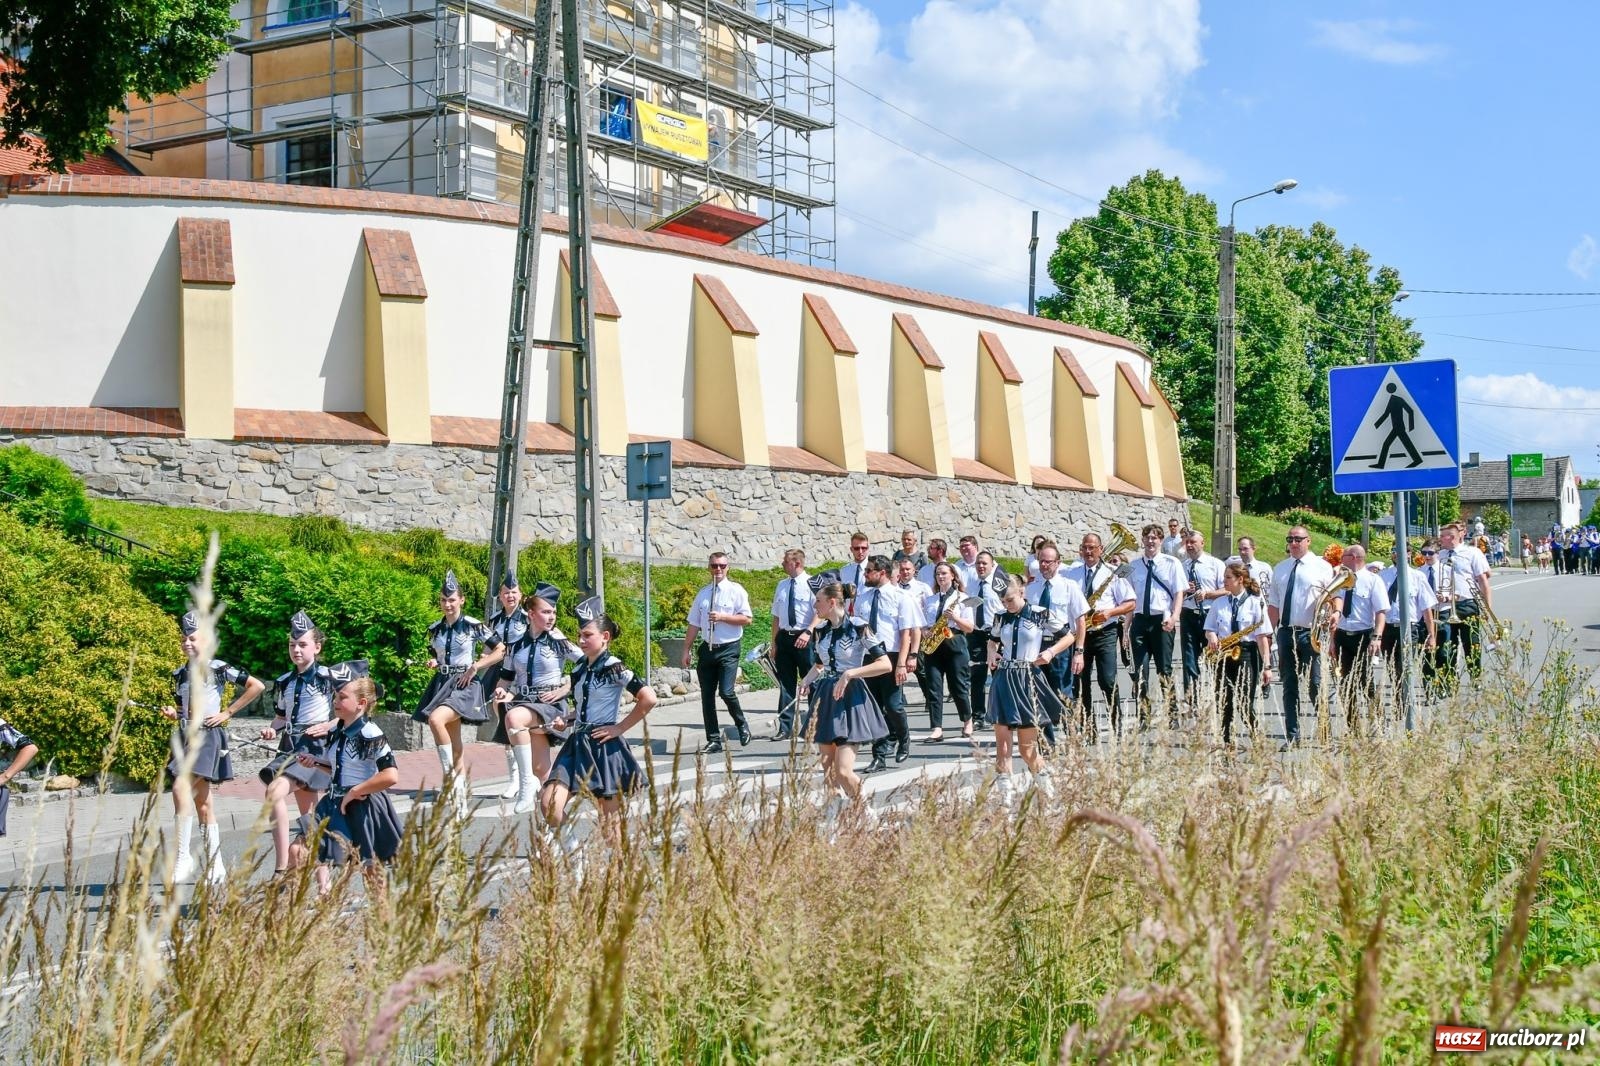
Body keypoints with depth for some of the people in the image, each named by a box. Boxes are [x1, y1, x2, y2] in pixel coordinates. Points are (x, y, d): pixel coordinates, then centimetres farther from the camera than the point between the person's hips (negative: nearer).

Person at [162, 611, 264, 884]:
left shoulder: (218, 668, -4)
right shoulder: (180, 674, 15)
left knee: (181, 786, -24)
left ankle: (184, 856, -21)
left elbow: (257, 686, -6)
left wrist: (228, 713, -6)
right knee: (202, 802, 7)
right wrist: (172, 713, 0)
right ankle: (215, 866, 12)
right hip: (185, 736, 7)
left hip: (208, 736, -7)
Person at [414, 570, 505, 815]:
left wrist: (475, 666, -11)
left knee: (436, 719, -30)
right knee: (454, 740, 8)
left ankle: (449, 774, -20)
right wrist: (433, 664, 1)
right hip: (441, 684, 6)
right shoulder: (435, 629, 10)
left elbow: (501, 651, -3)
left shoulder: (473, 626, -6)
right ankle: (462, 789, 17)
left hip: (464, 685, -6)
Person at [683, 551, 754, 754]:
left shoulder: (736, 591, -2)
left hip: (729, 648, -5)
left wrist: (722, 617, -16)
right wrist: (687, 650, 10)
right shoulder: (703, 594, 12)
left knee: (726, 692, -17)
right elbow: (694, 624, 14)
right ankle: (714, 740, 14)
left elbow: (747, 619, -8)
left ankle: (742, 724, 12)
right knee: (707, 695, 5)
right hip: (708, 649, 5)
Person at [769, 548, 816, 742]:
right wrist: (774, 642, 12)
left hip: (804, 638, -6)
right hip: (784, 637, 6)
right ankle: (784, 728, 8)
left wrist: (808, 632, -24)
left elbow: (819, 612, -13)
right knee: (785, 683, 6)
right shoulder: (782, 585, 13)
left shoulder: (811, 583, -6)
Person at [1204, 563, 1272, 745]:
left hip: (1246, 654, -4)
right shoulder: (1218, 603, 13)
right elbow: (1209, 628, 19)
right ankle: (1226, 741, 8)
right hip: (1223, 655, 4)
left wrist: (1267, 666, -9)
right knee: (1223, 703, 1)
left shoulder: (1254, 602, -1)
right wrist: (1212, 638, -6)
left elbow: (1263, 636, -4)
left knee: (1244, 704, -9)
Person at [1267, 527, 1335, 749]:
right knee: (1289, 685, 7)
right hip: (1286, 632, 5)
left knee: (1316, 685, -5)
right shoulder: (1280, 569, 15)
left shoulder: (1322, 567, 2)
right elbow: (1273, 604, 14)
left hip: (1311, 633, -4)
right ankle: (1292, 736, 11)